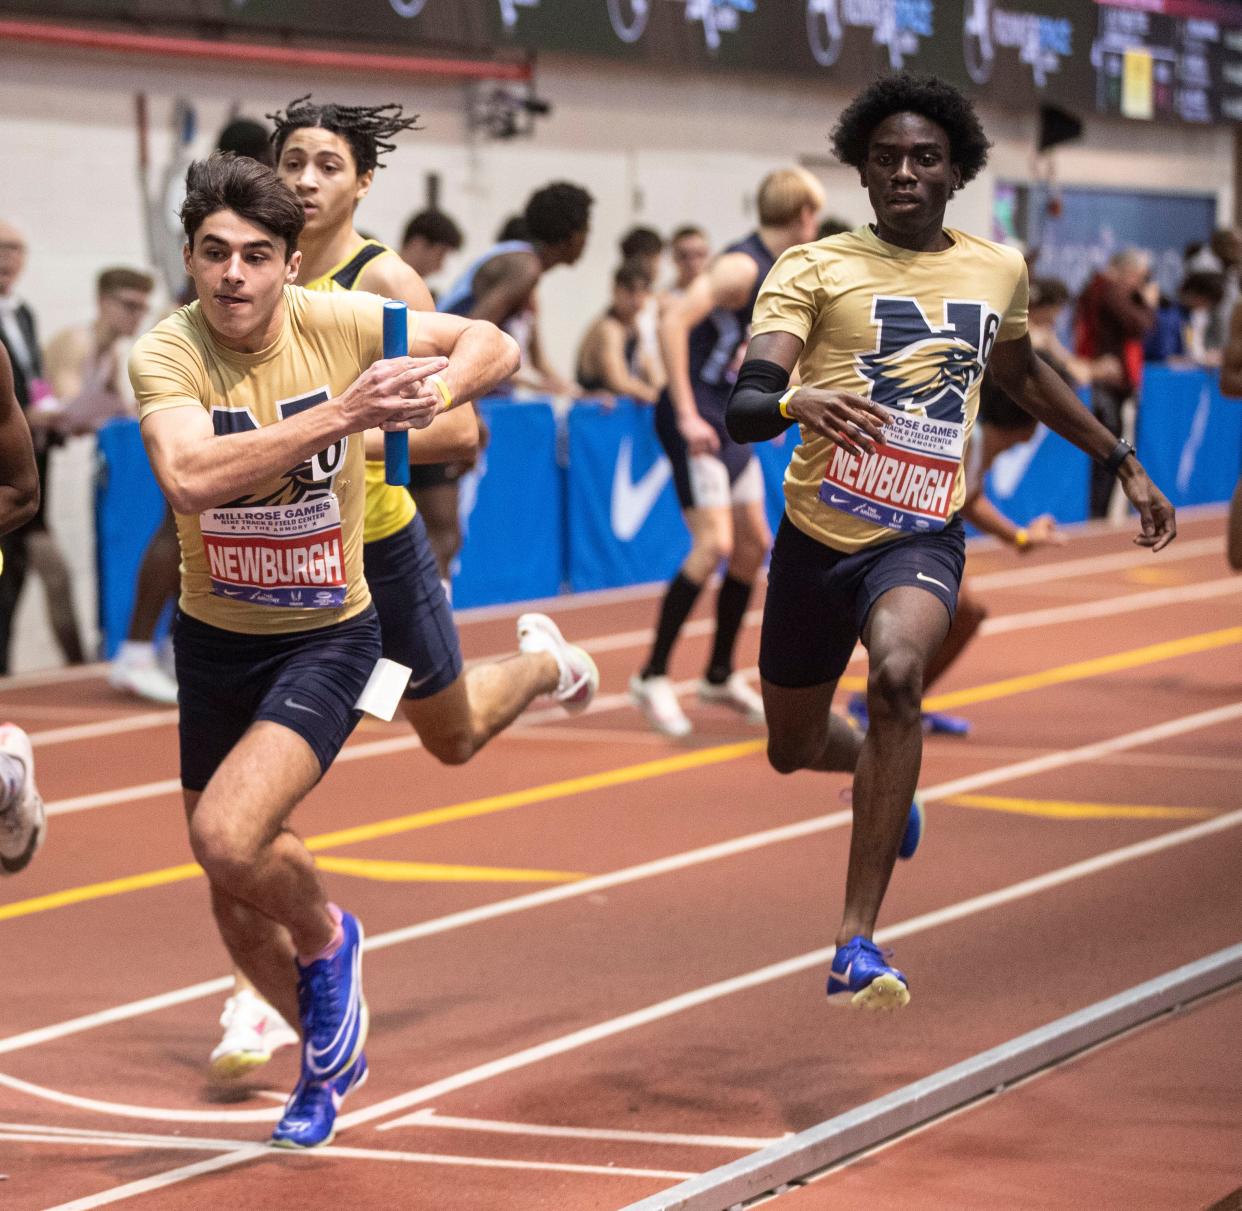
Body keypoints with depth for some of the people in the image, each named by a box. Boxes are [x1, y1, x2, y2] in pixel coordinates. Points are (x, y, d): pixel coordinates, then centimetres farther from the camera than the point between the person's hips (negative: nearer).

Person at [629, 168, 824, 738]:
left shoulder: (771, 269, 12)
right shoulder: (743, 265, -18)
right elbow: (674, 322, -28)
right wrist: (687, 415, -29)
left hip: (728, 423, 10)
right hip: (697, 422, -10)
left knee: (754, 544, 13)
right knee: (714, 544, -17)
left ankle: (720, 675, 26)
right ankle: (652, 677, -9)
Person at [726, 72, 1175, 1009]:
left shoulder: (999, 271, 6)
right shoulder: (816, 269, -7)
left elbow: (1024, 376, 27)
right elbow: (742, 409, -19)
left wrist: (1123, 461, 29)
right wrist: (798, 403, -41)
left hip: (921, 538, 0)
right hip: (817, 534, 0)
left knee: (897, 673, -33)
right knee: (793, 750, 15)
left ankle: (858, 945, -31)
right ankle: (876, 763, 57)